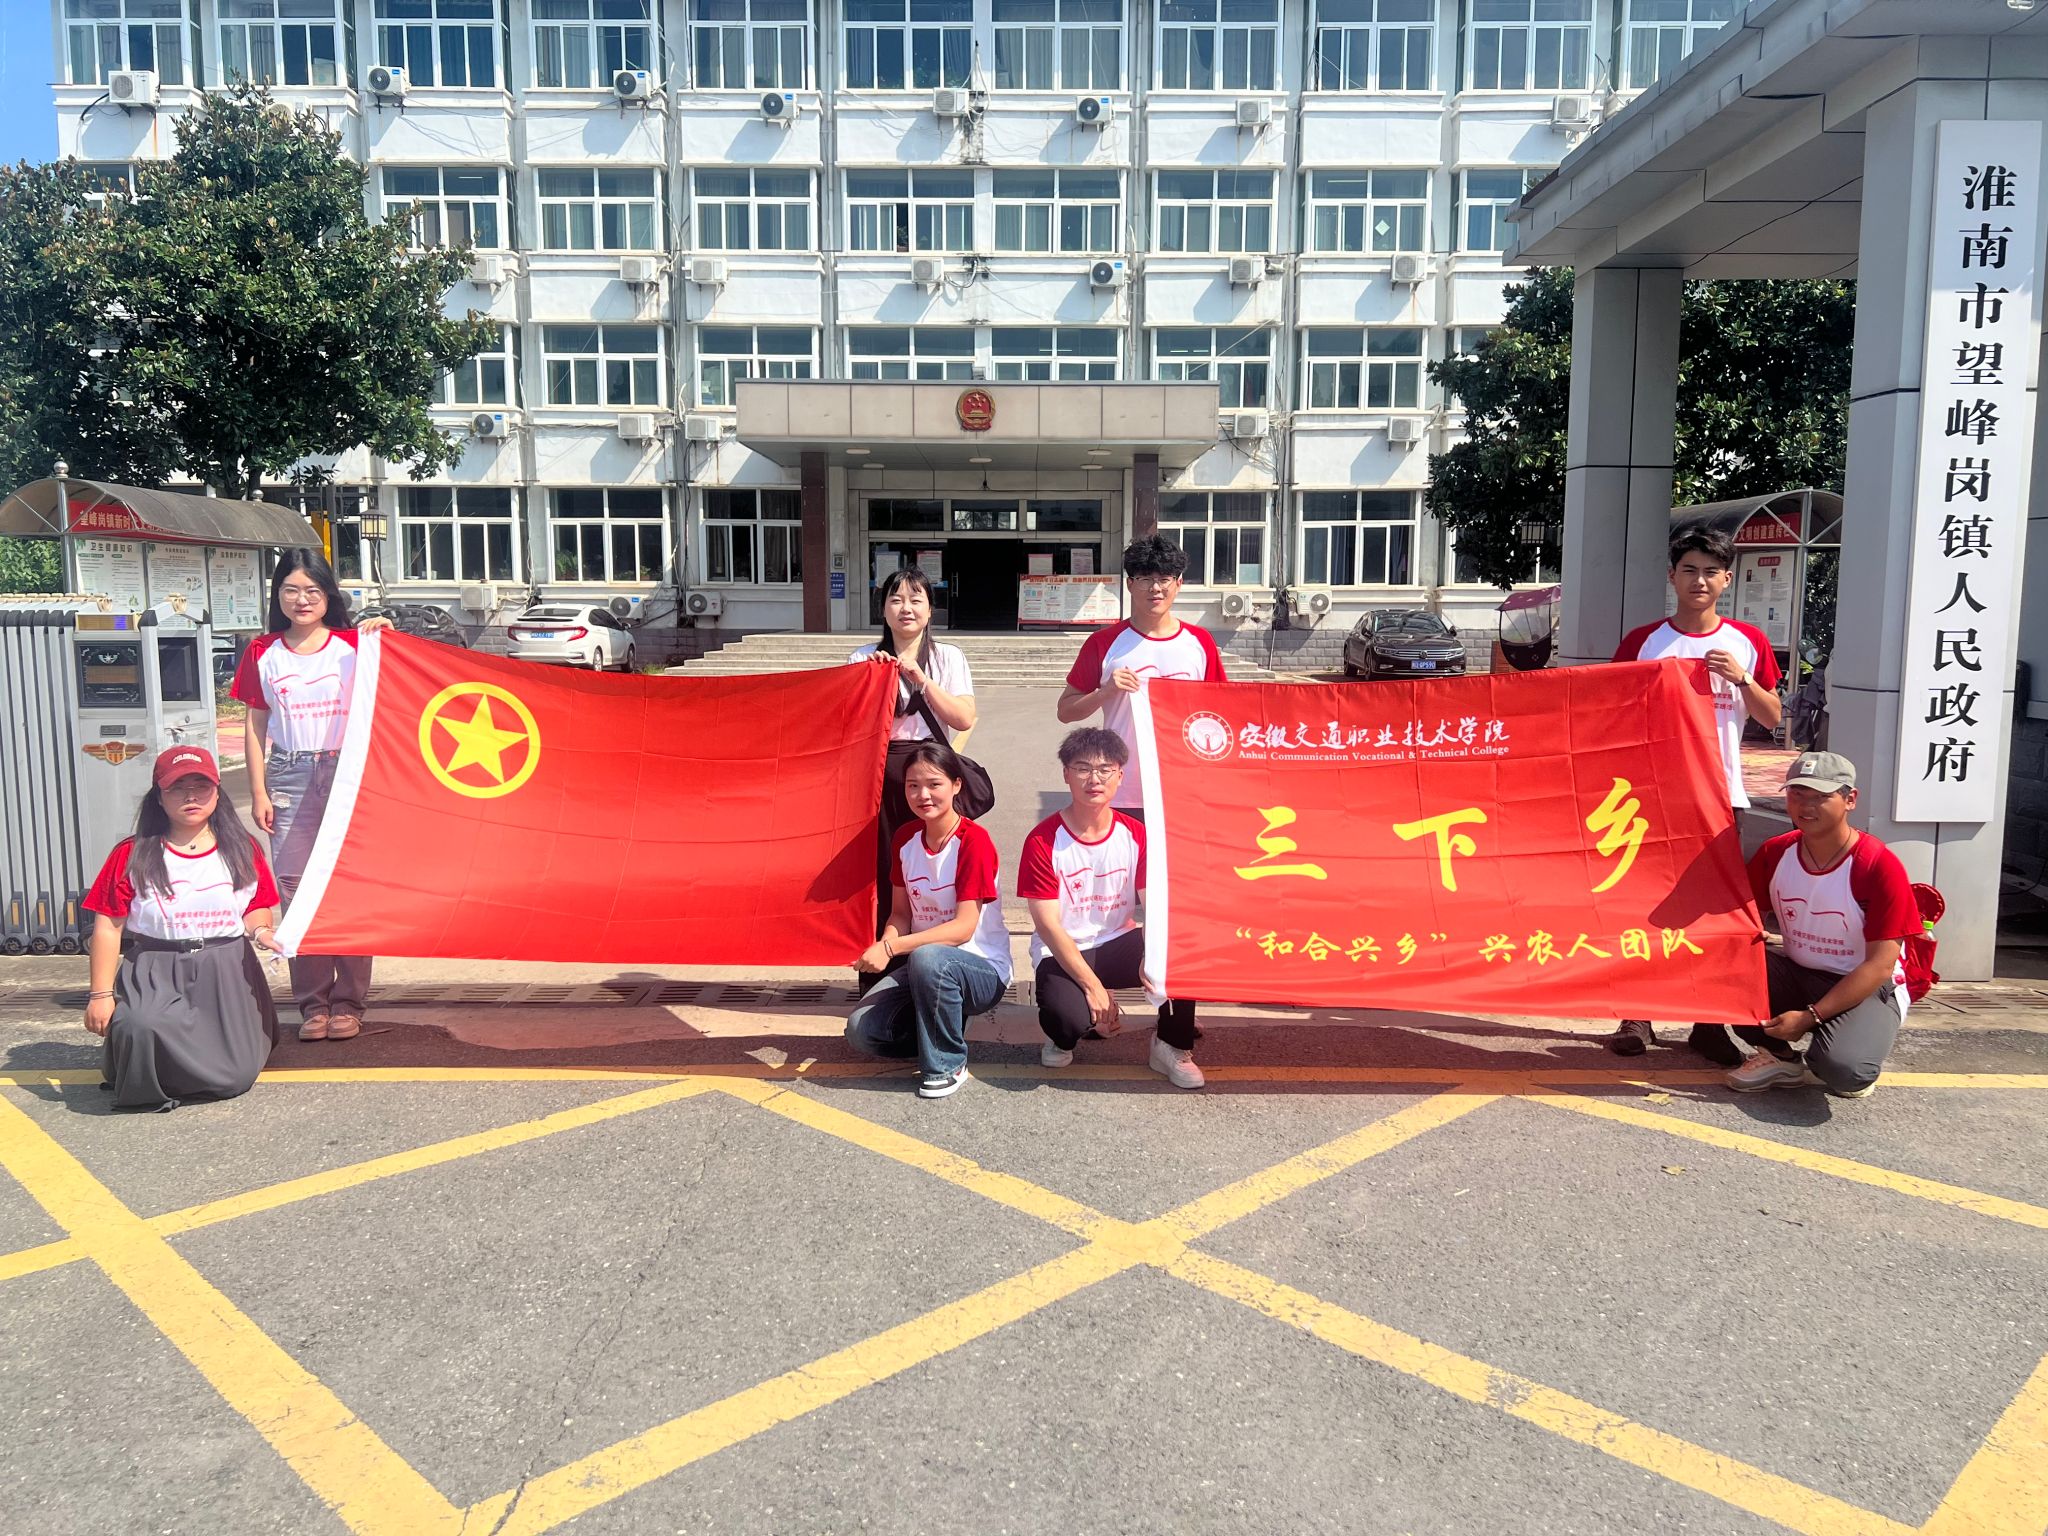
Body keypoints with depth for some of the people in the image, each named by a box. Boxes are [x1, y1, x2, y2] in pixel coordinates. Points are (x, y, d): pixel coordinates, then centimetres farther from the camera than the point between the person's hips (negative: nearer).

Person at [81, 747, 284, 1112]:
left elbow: (259, 907, 13)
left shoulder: (242, 849, 7)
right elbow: (109, 926, -1)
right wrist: (101, 994, -5)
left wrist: (260, 929, -11)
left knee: (234, 1078, -10)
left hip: (228, 974, 2)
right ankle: (142, 1085, 1)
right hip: (155, 973, -2)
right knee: (142, 1027, -36)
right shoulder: (132, 856, 0)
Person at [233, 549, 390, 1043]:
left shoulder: (352, 644, 6)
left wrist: (383, 638, -15)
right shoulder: (262, 654, 11)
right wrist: (258, 792, 3)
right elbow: (256, 728, 10)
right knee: (297, 890, -1)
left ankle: (347, 1002, 6)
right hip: (290, 778, 2)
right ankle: (312, 1003, 7)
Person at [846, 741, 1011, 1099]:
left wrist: (891, 948, -31)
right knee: (862, 1030, -16)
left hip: (982, 968, -5)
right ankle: (943, 1025, 11)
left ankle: (947, 1063, -15)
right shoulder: (905, 839, 2)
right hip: (923, 966, 6)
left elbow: (964, 927, -23)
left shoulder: (973, 840, -18)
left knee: (927, 958, -38)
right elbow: (900, 913, 5)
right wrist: (881, 949, -18)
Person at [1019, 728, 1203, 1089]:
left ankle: (1172, 1046, -1)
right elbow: (1048, 924, -16)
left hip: (1118, 942, 3)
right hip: (1062, 953, -3)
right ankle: (1062, 1033, 8)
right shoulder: (1043, 840, -13)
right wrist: (1093, 986, -23)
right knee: (1069, 1016, -33)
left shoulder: (1135, 834, -1)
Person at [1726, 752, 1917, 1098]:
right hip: (1797, 975, 5)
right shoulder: (1775, 853, -4)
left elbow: (1880, 966, -18)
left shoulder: (1881, 866, -19)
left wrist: (1810, 1017, -23)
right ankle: (1780, 1057, 0)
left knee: (1843, 1070, -35)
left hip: (1867, 990, -5)